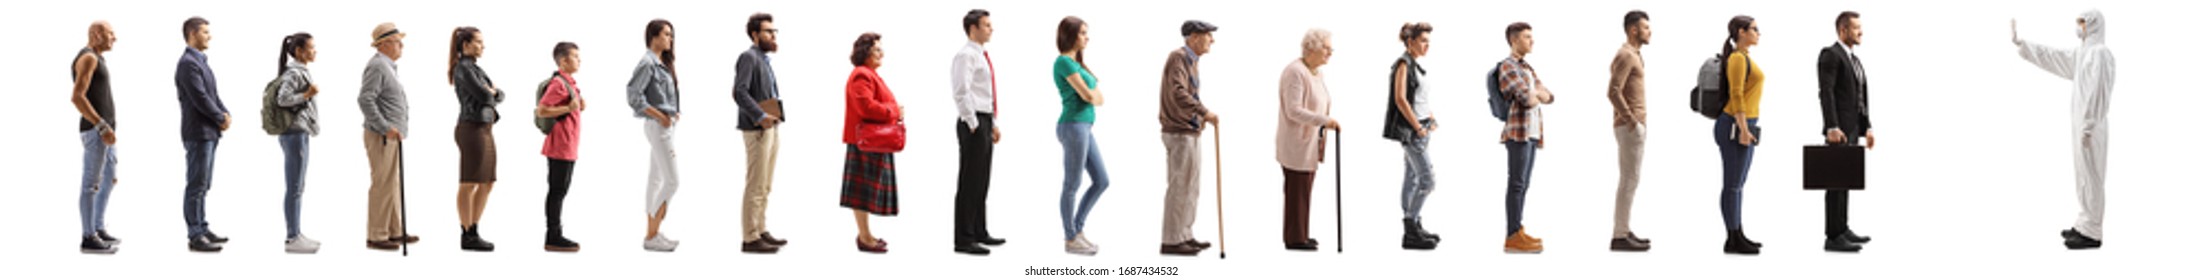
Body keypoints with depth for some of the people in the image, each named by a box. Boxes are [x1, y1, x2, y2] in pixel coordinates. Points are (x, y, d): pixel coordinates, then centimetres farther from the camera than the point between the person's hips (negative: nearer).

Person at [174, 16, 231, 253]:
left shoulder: (200, 62, 17)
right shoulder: (188, 63, -14)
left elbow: (213, 94, 17)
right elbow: (200, 99, -19)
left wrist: (225, 114, 0)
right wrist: (221, 119, -8)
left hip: (209, 133, 10)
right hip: (198, 133, -10)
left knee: (202, 186, 14)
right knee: (196, 185, -8)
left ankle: (201, 230, 21)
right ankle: (195, 236, -7)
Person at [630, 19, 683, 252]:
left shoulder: (662, 63, 13)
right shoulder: (648, 63, -15)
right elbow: (633, 95, -21)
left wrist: (673, 113, 4)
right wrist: (660, 116, -19)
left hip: (666, 126, 10)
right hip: (658, 126, -10)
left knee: (657, 179, 12)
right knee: (673, 180, -11)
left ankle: (652, 232, 16)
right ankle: (651, 236, -9)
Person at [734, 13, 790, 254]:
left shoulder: (764, 59, 18)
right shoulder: (749, 57, -11)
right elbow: (740, 92, -21)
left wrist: (775, 115, 8)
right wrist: (760, 116, -27)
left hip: (771, 127, 10)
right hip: (757, 130, -10)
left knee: (765, 186, 15)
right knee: (756, 186, -9)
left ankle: (760, 231, 23)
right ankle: (750, 238, -7)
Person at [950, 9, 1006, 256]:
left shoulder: (982, 57, 17)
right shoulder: (966, 55, -13)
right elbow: (961, 92, -20)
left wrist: (992, 124, 20)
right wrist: (973, 125, -18)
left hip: (984, 122, 10)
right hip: (973, 124, -10)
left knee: (982, 181, 16)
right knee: (969, 182, -8)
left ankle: (979, 232, 25)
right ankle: (964, 240, -6)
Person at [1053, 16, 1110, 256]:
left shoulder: (1076, 63, 19)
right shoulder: (1064, 62, -11)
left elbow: (1098, 98, 15)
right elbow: (1087, 95, -15)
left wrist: (1093, 94, -5)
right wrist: (1093, 94, 5)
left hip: (1084, 128, 10)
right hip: (1073, 126, -10)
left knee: (1102, 181, 10)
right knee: (1072, 185, -2)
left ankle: (1077, 229, 18)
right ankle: (1071, 240, 5)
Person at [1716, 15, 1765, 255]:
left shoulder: (1744, 58, 16)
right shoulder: (1737, 59, -14)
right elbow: (1735, 96, -20)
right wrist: (1744, 130, -22)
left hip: (1742, 126, 10)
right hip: (1735, 127, -10)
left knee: (1737, 184, 13)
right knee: (1733, 185, -5)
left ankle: (1738, 235, 18)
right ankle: (1733, 241, -2)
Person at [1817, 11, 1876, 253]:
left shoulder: (1854, 59, 19)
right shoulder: (1830, 54, -12)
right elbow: (1826, 93, -20)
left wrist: (1867, 128, 15)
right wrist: (1832, 128, -27)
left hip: (1852, 129, 10)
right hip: (1838, 129, -10)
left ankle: (1842, 230, 20)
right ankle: (1833, 238, -12)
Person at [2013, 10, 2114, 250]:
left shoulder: (2099, 54, -19)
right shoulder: (2082, 54, 12)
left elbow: (2097, 93, -23)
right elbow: (2051, 56, 23)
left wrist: (2087, 128, -24)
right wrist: (2020, 43, 26)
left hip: (2090, 126, -10)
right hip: (2083, 124, 10)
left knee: (2090, 177, -5)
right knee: (2085, 176, 15)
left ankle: (2092, 235, -2)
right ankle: (2086, 226, 22)